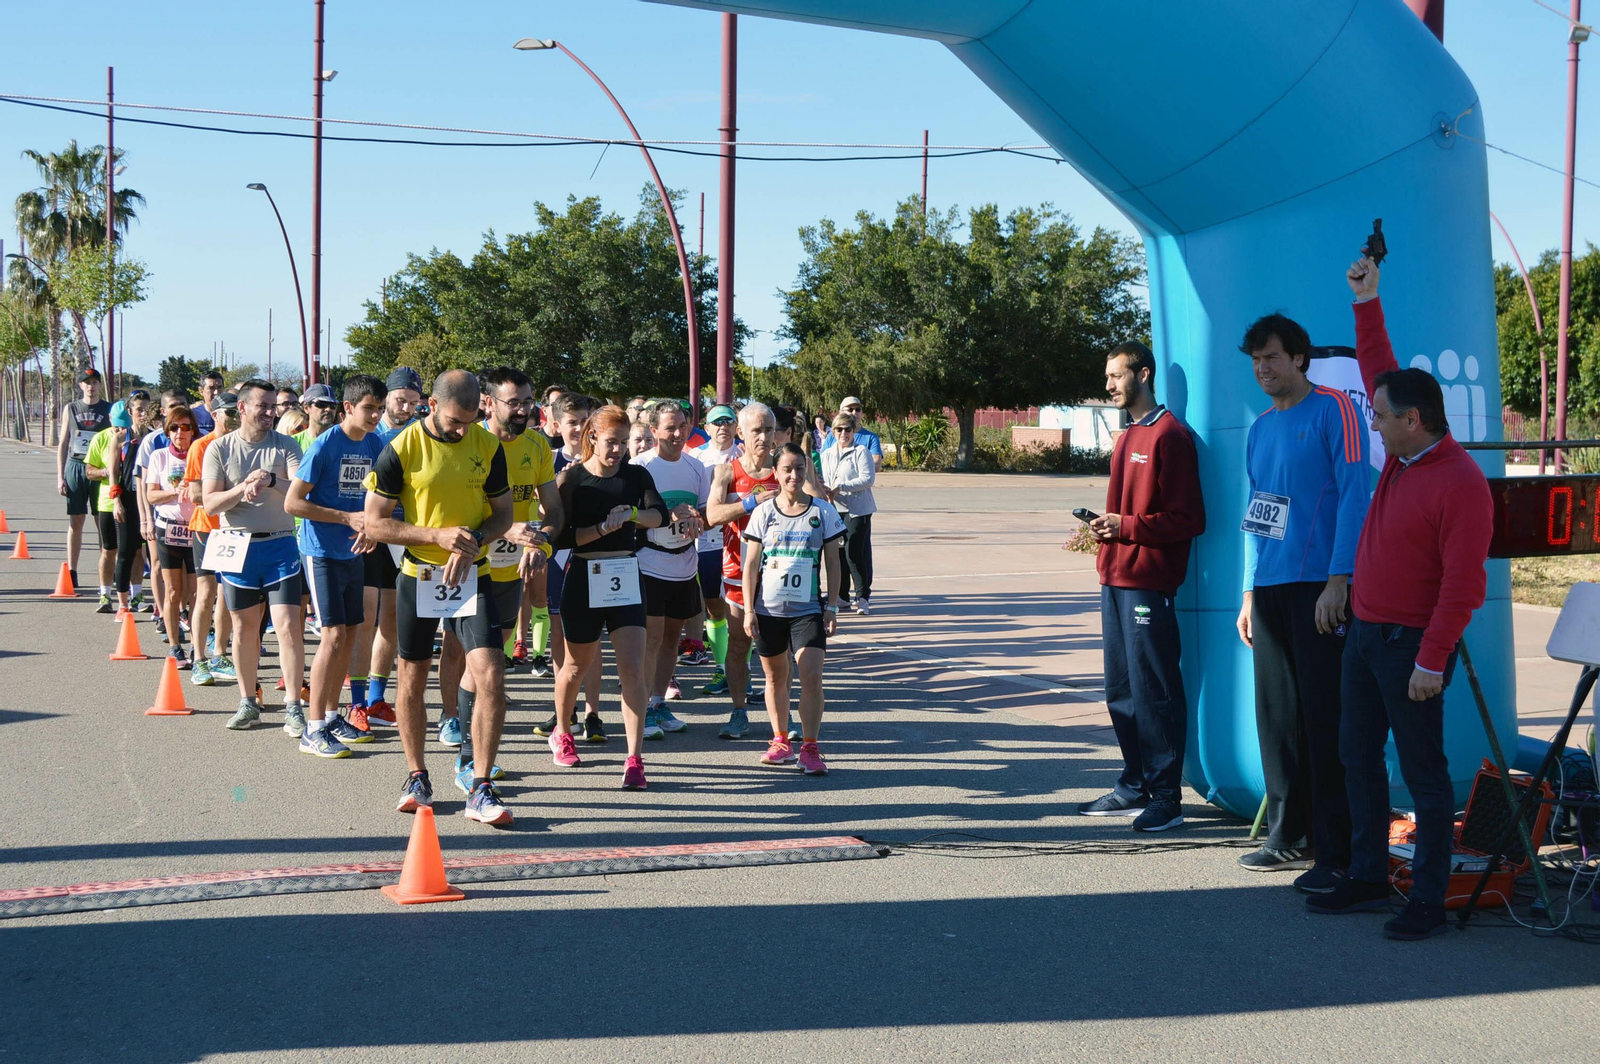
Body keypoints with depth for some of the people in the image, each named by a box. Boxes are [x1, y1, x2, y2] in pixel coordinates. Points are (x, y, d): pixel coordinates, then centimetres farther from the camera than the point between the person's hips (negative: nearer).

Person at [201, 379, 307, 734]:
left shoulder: (285, 446, 3)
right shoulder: (219, 449, 3)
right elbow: (210, 503, -4)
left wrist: (271, 481, -26)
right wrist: (243, 488, -18)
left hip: (279, 546, -1)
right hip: (238, 547, 1)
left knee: (288, 625, -9)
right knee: (244, 626, 10)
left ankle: (293, 706, -6)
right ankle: (248, 702, 22)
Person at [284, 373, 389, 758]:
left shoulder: (375, 445, 4)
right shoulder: (324, 445, -15)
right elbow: (292, 503, -16)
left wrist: (371, 526, -5)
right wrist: (349, 518, -18)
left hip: (353, 552, 7)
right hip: (322, 550, -7)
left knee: (350, 632, 10)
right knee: (334, 634, -11)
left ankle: (331, 715, 23)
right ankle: (313, 730, -7)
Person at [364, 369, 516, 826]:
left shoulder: (488, 446, -1)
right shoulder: (401, 449, -9)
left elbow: (502, 513, 8)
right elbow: (375, 522, -7)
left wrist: (474, 539, -13)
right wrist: (438, 535, -18)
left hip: (471, 576, 1)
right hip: (418, 577, -1)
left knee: (491, 677, -12)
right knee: (412, 681, 9)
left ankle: (480, 790, -6)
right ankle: (417, 777, 28)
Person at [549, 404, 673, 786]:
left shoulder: (636, 476, 4)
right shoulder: (572, 478, -4)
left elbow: (662, 514, -10)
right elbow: (561, 536, -11)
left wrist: (632, 514, -28)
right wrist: (603, 528, -21)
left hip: (626, 579, 1)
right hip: (584, 579, -1)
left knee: (632, 668, -10)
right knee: (578, 665, 15)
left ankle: (635, 759, -11)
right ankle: (561, 734, 40)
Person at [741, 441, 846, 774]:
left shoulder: (823, 511, 1)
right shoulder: (764, 512, 2)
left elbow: (833, 563, 5)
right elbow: (751, 565, 4)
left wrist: (832, 606, 0)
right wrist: (749, 610, -2)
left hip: (808, 610, -1)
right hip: (769, 609, 2)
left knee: (811, 676, -13)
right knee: (775, 677, 12)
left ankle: (809, 748, -5)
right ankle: (781, 740, 27)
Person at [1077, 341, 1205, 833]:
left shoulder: (1169, 435, -10)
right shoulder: (1128, 436, 19)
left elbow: (1188, 519, -14)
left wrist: (1126, 526, -18)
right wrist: (1104, 527, 7)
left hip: (1148, 583, -9)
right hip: (1117, 579, 10)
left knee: (1153, 690, -5)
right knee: (1121, 690, 13)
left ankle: (1166, 796, 0)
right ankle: (1134, 786, 22)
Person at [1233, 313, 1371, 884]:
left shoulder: (1331, 409, -4)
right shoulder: (1260, 429, 17)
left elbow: (1354, 494, -10)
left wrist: (1338, 579, -16)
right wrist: (1250, 592, 16)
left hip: (1319, 585, -7)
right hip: (1269, 590, 7)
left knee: (1324, 719, -7)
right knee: (1276, 716, 9)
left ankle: (1337, 853, -3)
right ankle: (1289, 836, 20)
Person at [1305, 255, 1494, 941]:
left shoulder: (1460, 484, -19)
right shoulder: (1402, 454, 6)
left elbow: (1462, 584, -22)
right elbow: (1378, 371, 19)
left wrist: (1432, 661, -23)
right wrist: (1367, 304, 14)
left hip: (1411, 645, -9)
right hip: (1365, 632, 9)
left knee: (1422, 770, -3)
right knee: (1359, 757, 13)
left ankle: (1429, 901, 4)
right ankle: (1367, 879, 23)